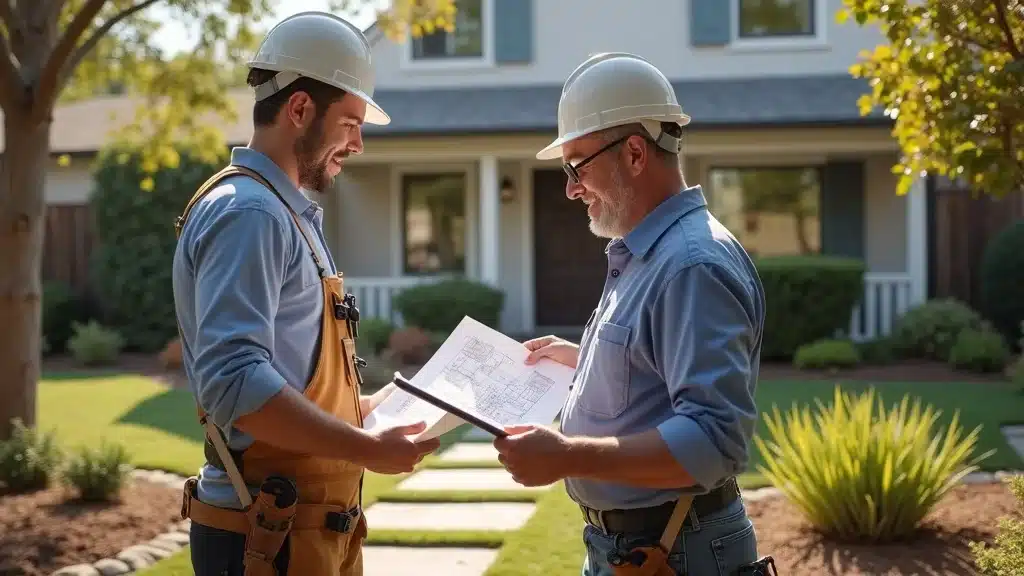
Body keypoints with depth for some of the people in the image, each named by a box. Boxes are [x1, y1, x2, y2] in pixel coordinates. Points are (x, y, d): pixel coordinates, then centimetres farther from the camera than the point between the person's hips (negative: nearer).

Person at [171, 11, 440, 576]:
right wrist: (370, 449, -24)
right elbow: (234, 382, -28)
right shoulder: (247, 212, -16)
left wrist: (368, 406, 17)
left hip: (311, 527, 10)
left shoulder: (288, 212, 16)